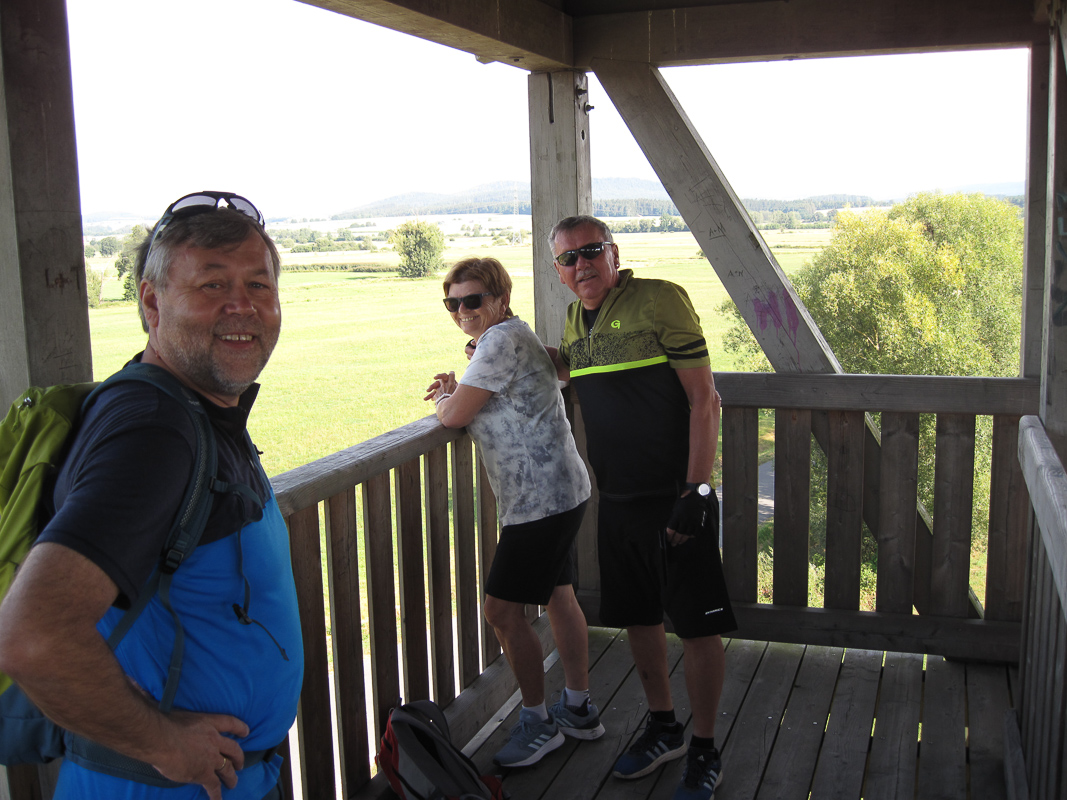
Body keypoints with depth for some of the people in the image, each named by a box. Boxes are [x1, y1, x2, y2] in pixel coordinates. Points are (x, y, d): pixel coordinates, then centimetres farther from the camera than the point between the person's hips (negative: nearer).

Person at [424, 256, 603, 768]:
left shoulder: (503, 339, -17)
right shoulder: (510, 336, 16)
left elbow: (454, 416, -18)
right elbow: (488, 402, 24)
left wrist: (442, 400, 4)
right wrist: (457, 389, 7)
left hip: (540, 498, -11)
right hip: (558, 492, 11)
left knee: (502, 610, -5)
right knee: (558, 596, 18)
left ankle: (538, 723, 9)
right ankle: (579, 710, 31)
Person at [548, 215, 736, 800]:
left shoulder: (660, 300, -11)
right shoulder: (575, 320, 10)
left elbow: (703, 397, -14)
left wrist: (696, 491, -19)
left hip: (673, 496, -7)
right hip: (616, 499, 7)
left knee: (696, 625, 1)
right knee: (638, 616, 16)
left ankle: (704, 753, 18)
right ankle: (663, 728, 35)